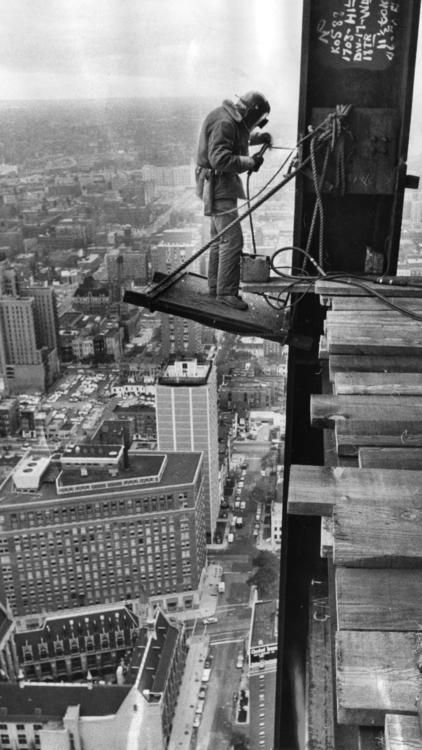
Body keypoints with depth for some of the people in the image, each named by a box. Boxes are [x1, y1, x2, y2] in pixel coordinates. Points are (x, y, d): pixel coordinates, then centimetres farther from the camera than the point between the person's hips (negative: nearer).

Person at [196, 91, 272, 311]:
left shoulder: (233, 120, 13)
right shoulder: (224, 122, -19)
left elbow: (239, 137, 33)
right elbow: (220, 159, -28)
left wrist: (257, 137, 13)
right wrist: (250, 162, -21)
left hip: (221, 185, 11)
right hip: (218, 186, -11)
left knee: (219, 237, 16)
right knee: (232, 239, -12)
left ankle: (215, 287, 26)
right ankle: (226, 292, -7)